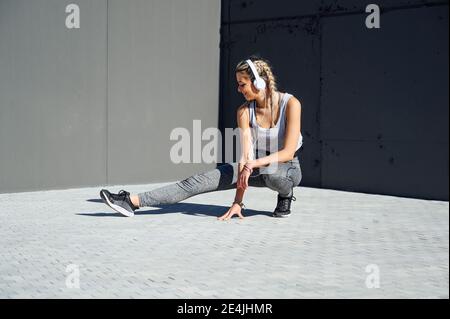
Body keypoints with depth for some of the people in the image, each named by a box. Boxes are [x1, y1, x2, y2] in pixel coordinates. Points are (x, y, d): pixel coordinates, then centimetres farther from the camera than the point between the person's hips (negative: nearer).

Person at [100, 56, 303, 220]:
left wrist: (254, 163, -35)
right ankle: (133, 201, -19)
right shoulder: (244, 111, -9)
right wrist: (238, 202, -23)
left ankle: (286, 195, -7)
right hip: (256, 168, 3)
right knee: (200, 181, -14)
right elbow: (245, 156, -15)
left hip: (287, 169, -3)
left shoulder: (290, 104, -20)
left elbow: (288, 152, -22)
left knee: (269, 171, -42)